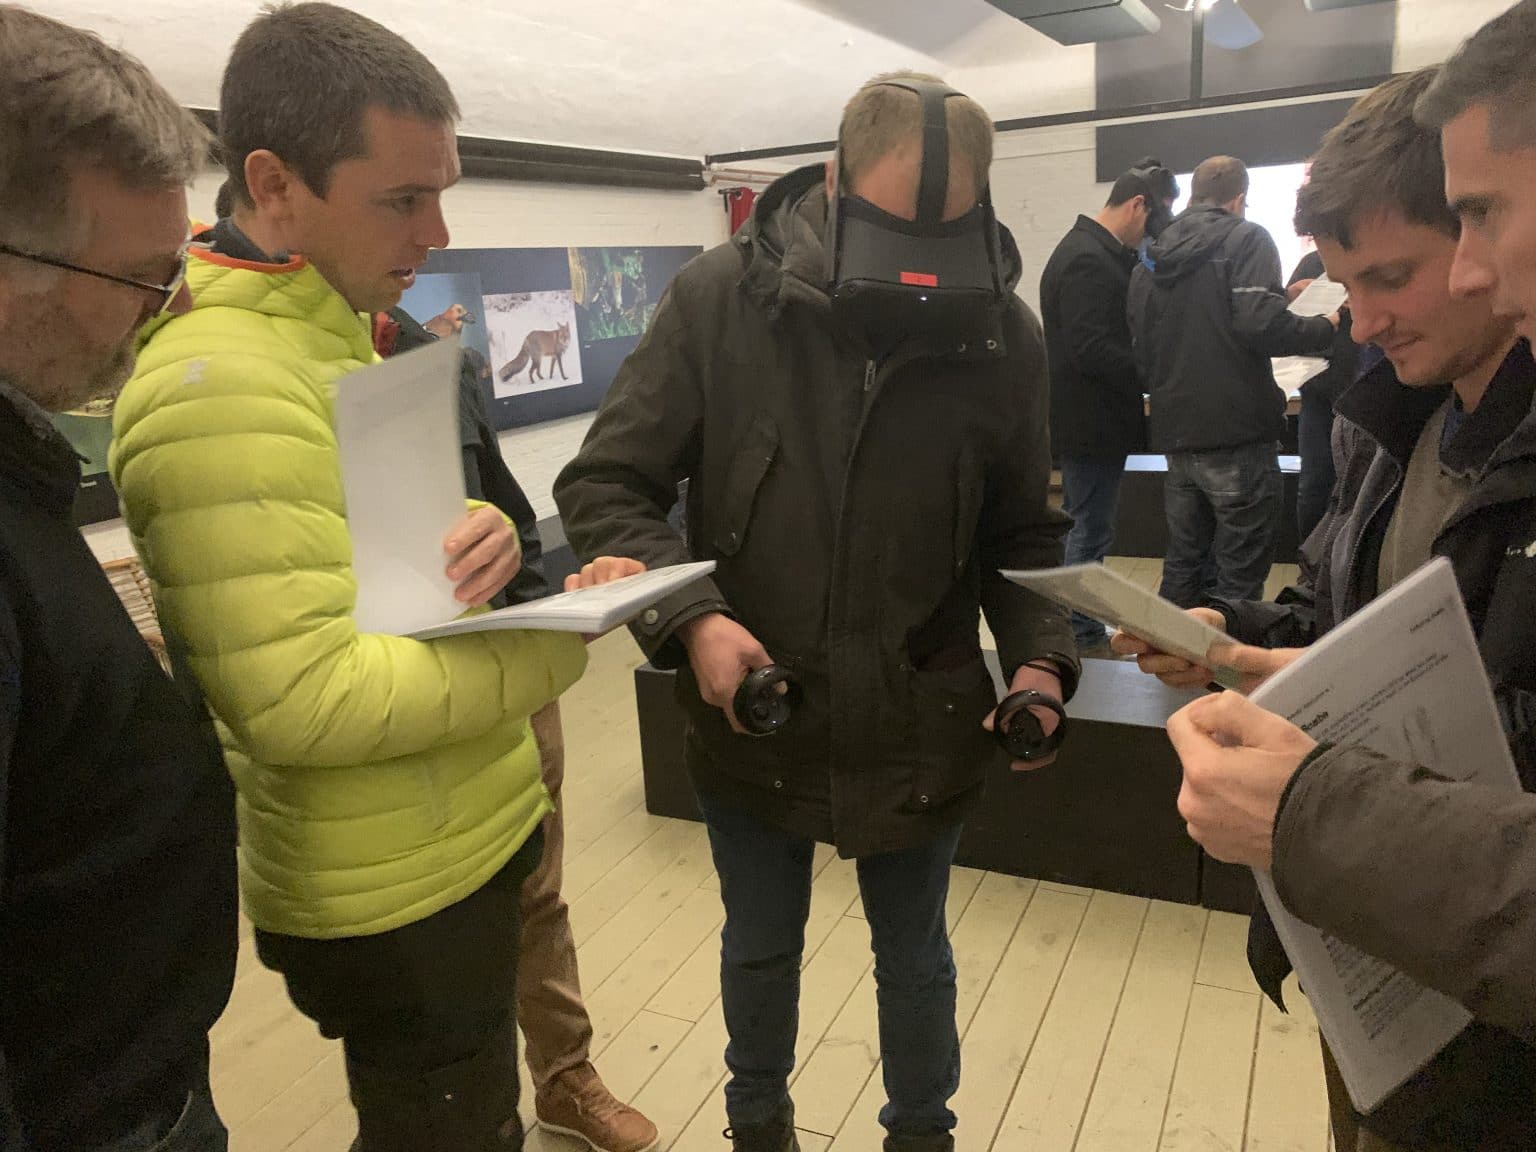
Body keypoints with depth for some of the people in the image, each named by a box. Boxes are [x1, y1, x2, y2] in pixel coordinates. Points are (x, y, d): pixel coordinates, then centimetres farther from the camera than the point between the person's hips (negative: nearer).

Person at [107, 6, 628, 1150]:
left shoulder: (335, 339, 7)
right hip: (396, 898, -9)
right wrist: (551, 656, -20)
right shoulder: (222, 387, -24)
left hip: (464, 843, 9)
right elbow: (304, 704, -28)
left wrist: (487, 540, -12)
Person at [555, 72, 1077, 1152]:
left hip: (921, 728, 1)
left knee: (914, 955, 22)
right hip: (751, 714, 0)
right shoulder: (720, 296, -13)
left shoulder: (1005, 336, -8)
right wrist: (692, 618, -23)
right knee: (761, 944, 24)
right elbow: (603, 485, -10)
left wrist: (1038, 655, -14)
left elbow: (1023, 533, 3)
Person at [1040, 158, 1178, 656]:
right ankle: (1083, 635, 8)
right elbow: (1091, 350, -26)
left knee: (1081, 525, 17)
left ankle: (1074, 631, 28)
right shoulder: (1089, 260, -18)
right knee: (1089, 531, -2)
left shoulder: (1093, 252, 16)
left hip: (1084, 421, 11)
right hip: (1092, 422, -11)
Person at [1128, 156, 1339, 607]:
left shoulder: (1151, 257, 14)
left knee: (1183, 566, 15)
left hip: (1176, 434, 6)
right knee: (1240, 573, 0)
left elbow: (1140, 351, 13)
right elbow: (1260, 323, -17)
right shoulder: (1247, 239, -3)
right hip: (1236, 433, -6)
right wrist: (1325, 329, -1)